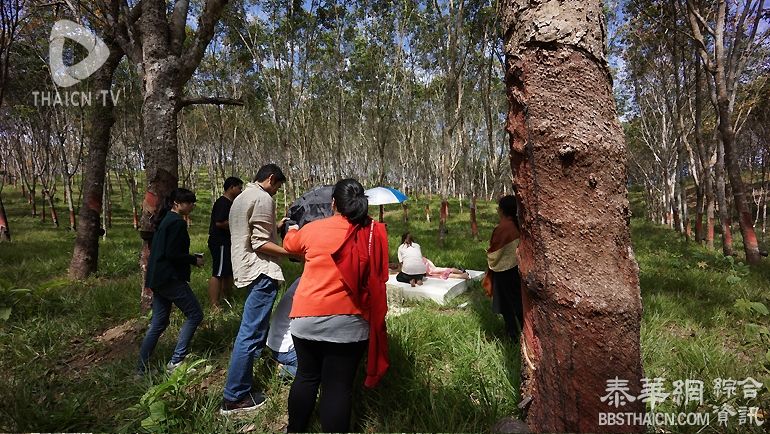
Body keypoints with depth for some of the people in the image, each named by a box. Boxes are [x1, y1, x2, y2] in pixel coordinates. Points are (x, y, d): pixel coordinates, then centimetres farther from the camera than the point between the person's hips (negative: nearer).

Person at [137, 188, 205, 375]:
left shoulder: (164, 220, 15)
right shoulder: (177, 223, -15)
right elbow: (173, 254, -21)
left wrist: (189, 257, 16)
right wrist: (194, 260, -7)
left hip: (157, 278, 10)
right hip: (170, 278, -10)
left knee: (159, 323, 14)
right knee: (195, 315, 0)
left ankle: (142, 367, 19)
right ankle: (176, 360, 2)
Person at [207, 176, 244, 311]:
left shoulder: (230, 203, 17)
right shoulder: (222, 202, -15)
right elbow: (219, 222, -25)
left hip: (226, 243, 11)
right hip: (220, 243, -11)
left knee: (229, 272, 17)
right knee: (218, 273, -9)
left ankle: (226, 300, 28)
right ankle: (214, 306, -6)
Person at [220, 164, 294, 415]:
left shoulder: (241, 197, 20)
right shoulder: (263, 199, -12)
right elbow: (260, 243, -18)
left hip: (246, 268, 11)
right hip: (261, 270, -11)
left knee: (254, 325, 23)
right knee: (251, 333, -6)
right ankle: (234, 398, 0)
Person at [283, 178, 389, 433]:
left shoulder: (313, 229, -4)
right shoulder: (375, 233, -5)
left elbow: (290, 245, 18)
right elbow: (378, 279, 4)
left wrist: (292, 230, 39)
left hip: (308, 317, 2)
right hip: (349, 322, -1)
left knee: (306, 376, 20)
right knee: (339, 386, 8)